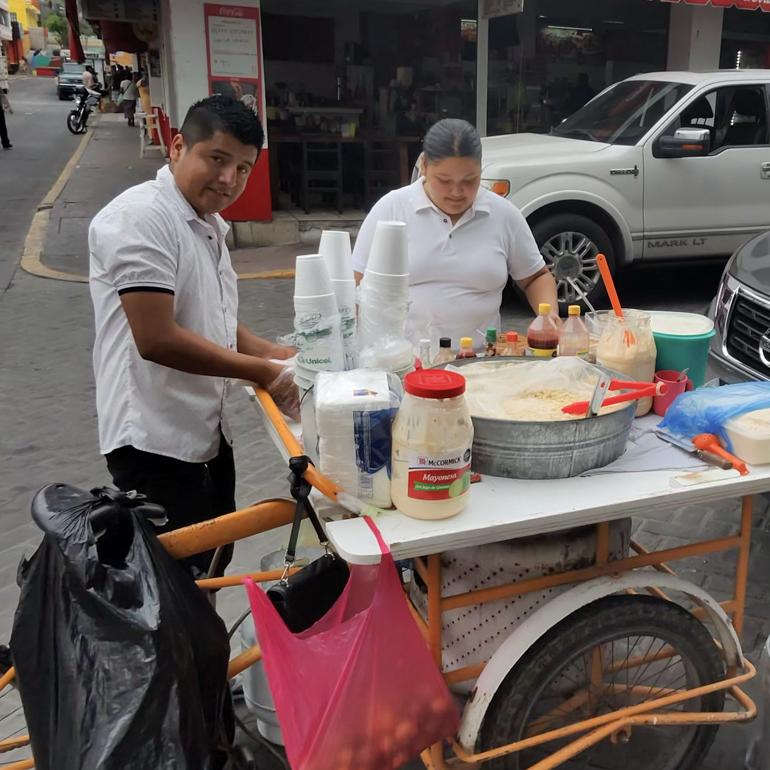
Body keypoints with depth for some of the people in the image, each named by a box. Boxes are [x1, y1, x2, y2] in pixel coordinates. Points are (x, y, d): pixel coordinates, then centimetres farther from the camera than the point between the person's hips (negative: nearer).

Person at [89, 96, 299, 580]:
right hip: (155, 441, -9)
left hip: (206, 430, 10)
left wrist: (272, 354, 4)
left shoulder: (208, 225, 14)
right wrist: (261, 371, -17)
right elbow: (156, 338, -24)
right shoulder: (141, 217, -16)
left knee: (213, 565, 20)